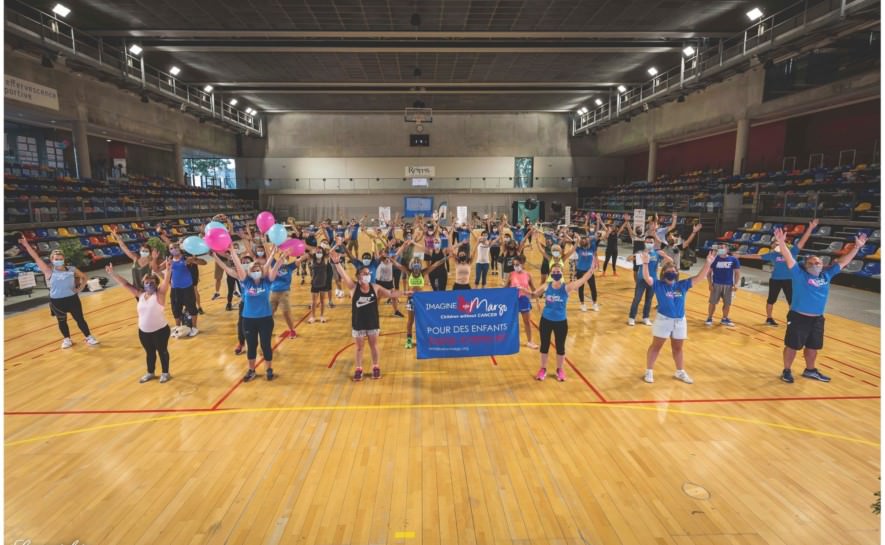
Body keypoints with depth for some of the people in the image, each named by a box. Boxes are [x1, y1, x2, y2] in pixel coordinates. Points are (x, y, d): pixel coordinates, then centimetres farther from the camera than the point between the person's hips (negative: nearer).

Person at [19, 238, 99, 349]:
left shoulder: (72, 270, -1)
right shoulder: (49, 271, -8)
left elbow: (85, 277, 12)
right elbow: (36, 258, -13)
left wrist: (80, 288, -1)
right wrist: (26, 244, -17)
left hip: (72, 299, 1)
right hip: (56, 301, 0)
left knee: (80, 319, 8)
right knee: (62, 321, 16)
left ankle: (89, 337, 20)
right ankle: (67, 339, 33)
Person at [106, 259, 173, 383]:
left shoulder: (159, 294, -14)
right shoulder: (140, 295, 1)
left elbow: (166, 281, -30)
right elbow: (126, 284, 4)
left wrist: (167, 270, -46)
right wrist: (112, 274, 1)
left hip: (160, 330, -5)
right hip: (143, 331, 6)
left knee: (162, 351, 12)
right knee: (149, 352, 23)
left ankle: (165, 373, 30)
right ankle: (150, 373, 42)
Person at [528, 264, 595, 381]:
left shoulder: (567, 287, -13)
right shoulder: (546, 286, -6)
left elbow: (583, 280, -22)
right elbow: (534, 295, 8)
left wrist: (592, 269, -35)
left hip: (561, 321, -1)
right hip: (546, 320, 2)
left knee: (560, 346, 13)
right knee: (544, 345, 13)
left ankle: (560, 370, 35)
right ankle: (543, 369, 33)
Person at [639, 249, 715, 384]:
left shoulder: (682, 285, 1)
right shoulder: (658, 285, -9)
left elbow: (699, 277, -1)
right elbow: (646, 277, -25)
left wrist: (708, 263, -12)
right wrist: (645, 262, -40)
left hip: (680, 321, 4)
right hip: (663, 320, -4)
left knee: (678, 348, 19)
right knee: (656, 346, 7)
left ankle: (680, 372, 36)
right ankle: (649, 372, 18)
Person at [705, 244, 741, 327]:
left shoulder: (733, 260, 0)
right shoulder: (715, 259, -2)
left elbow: (737, 272, 4)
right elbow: (709, 272, 1)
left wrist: (735, 284, -5)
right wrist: (710, 283, -7)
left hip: (728, 285, 1)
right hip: (716, 284, -1)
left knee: (727, 303, 9)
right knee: (713, 302, 0)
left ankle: (725, 319, 24)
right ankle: (709, 318, 11)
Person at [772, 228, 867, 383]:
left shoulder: (826, 275, 7)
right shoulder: (800, 275, -10)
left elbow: (842, 261, 14)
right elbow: (789, 259, -21)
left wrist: (857, 247, 13)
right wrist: (781, 243, -33)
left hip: (817, 319, 6)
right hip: (798, 318, -6)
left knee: (813, 347, 20)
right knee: (792, 346, 2)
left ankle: (810, 370, 37)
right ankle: (787, 371, 15)